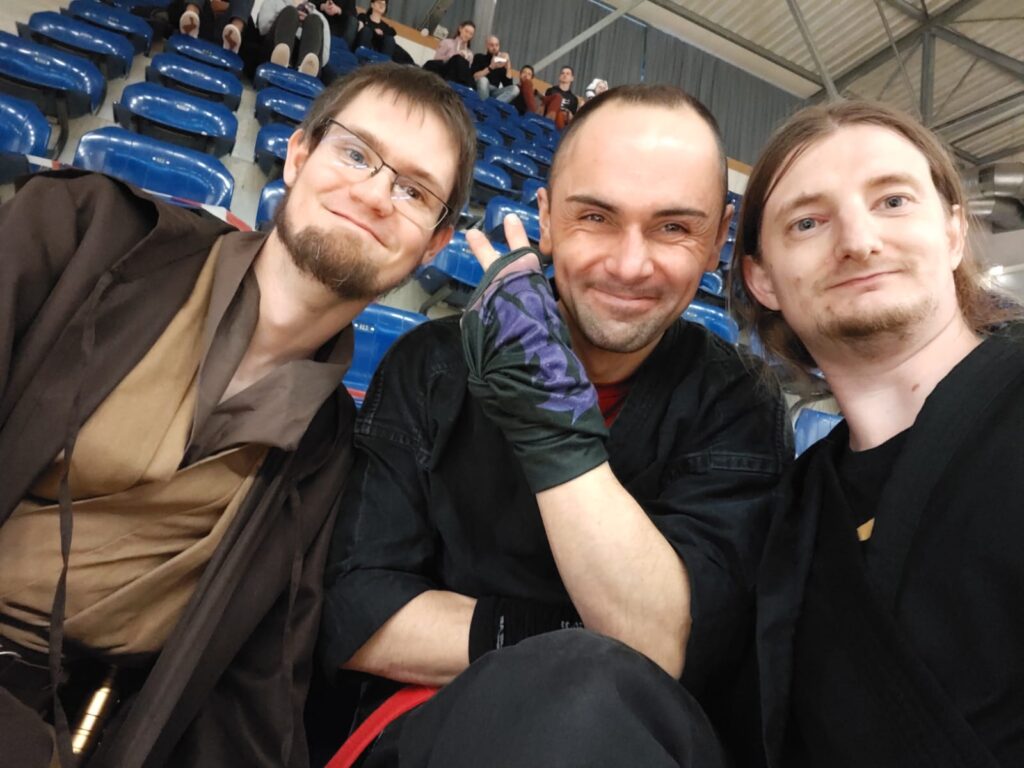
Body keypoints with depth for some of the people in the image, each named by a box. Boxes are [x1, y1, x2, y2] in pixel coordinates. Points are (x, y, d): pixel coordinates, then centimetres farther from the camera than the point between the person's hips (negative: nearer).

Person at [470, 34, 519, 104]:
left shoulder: (502, 61, 12)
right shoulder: (479, 57, 5)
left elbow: (508, 85, 2)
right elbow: (473, 77, -12)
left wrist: (508, 66, -7)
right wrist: (491, 67, -19)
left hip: (494, 92, 3)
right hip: (480, 91, -3)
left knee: (515, 88, -20)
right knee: (483, 79, -34)